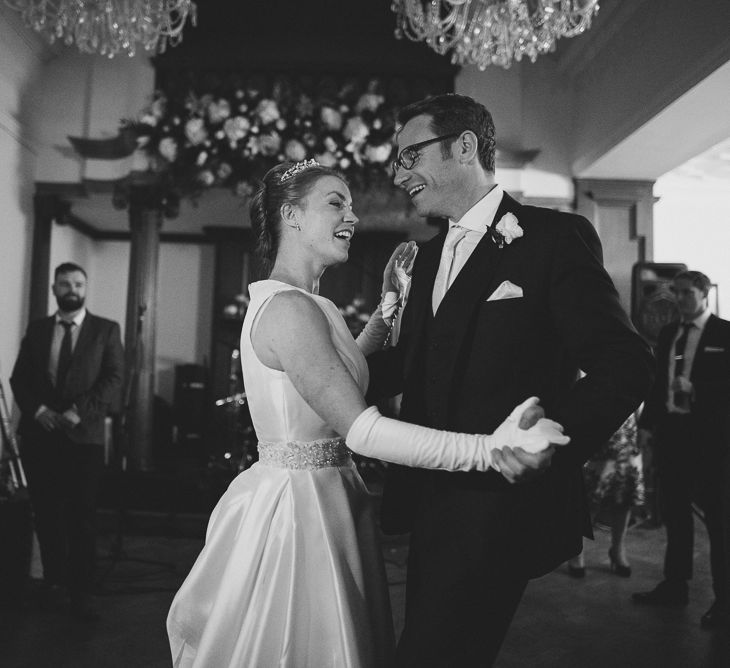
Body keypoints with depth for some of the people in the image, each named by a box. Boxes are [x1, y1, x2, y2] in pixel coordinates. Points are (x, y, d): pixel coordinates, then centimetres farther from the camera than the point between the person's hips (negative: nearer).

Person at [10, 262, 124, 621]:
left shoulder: (106, 330, 4)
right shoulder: (36, 329, 13)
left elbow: (113, 378, -4)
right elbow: (19, 378, 9)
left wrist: (79, 411, -15)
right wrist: (37, 409, -9)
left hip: (84, 436, -3)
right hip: (39, 434, 3)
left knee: (83, 517, 0)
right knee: (45, 511, 9)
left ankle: (81, 591, 6)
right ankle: (53, 577, 24)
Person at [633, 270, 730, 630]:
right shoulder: (668, 333, 13)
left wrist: (695, 388, -18)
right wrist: (648, 422, 9)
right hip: (670, 430, 6)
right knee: (674, 510, 14)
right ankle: (675, 585, 27)